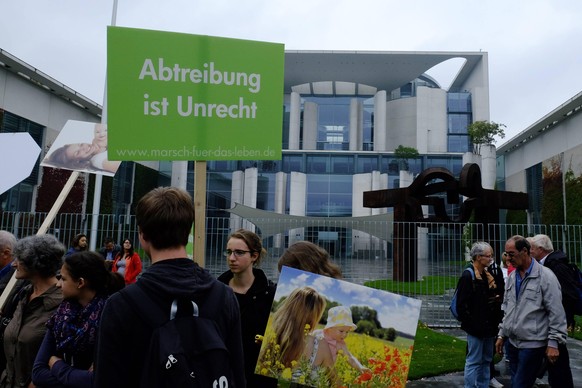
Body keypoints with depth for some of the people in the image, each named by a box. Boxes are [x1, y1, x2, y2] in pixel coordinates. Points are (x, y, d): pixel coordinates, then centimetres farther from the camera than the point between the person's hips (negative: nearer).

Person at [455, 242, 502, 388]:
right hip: (476, 327, -8)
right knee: (474, 361, -1)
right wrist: (472, 325, -17)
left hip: (488, 326, 8)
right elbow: (462, 305, -16)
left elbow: (494, 298, 18)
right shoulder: (468, 276, -12)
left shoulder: (488, 276, 12)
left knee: (486, 360, 16)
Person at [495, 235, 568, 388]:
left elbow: (556, 313, -11)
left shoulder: (545, 276, -10)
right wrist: (502, 335, 16)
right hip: (513, 341, 7)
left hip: (532, 344, -7)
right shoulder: (512, 277, 11)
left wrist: (553, 343, -13)